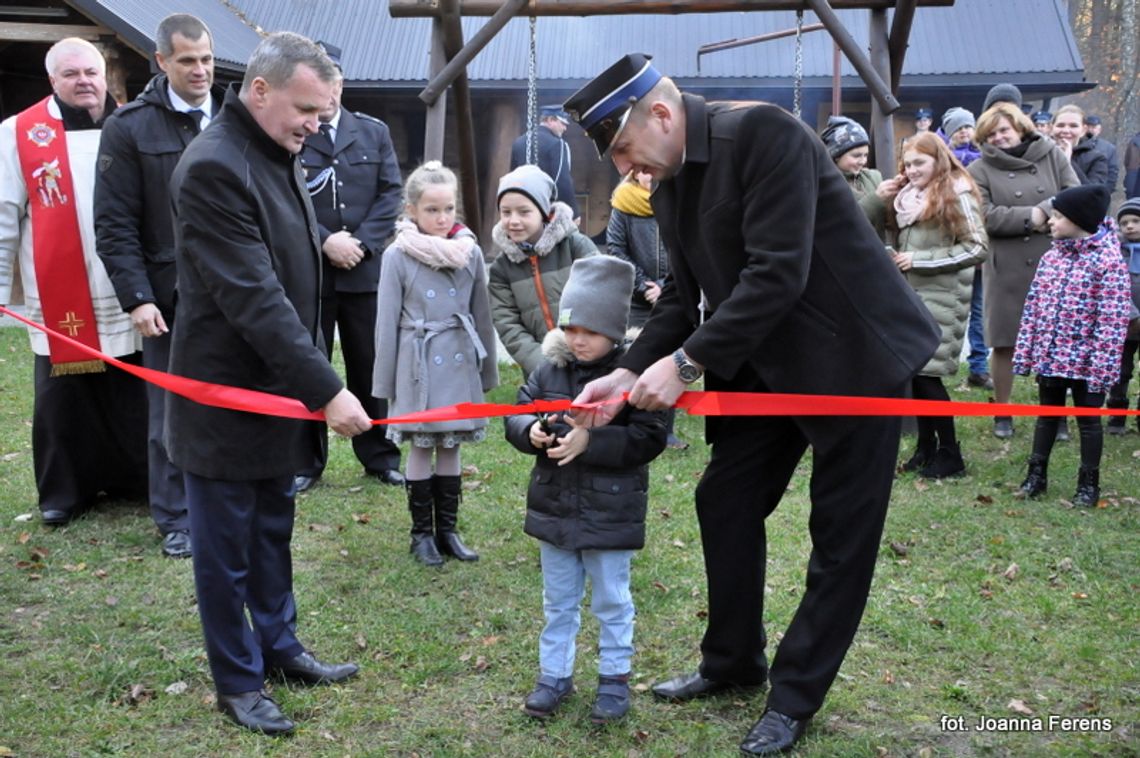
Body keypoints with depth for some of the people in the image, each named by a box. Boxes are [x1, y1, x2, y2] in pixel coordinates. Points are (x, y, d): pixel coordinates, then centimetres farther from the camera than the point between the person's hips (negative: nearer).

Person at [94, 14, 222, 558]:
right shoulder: (129, 128, -3)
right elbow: (115, 225, -5)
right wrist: (137, 298, -12)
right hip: (170, 299, -2)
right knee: (171, 413, 7)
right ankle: (176, 520, 21)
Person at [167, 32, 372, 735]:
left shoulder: (279, 156, 8)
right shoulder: (214, 166, -22)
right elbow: (253, 298, -27)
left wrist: (314, 381, 14)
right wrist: (326, 388, -27)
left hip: (278, 389, 9)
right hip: (226, 396, -8)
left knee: (273, 531, 20)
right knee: (226, 545, 7)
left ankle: (278, 645, 36)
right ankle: (238, 681, 22)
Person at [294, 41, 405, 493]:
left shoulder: (374, 132, 9)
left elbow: (391, 192, 4)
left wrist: (363, 243, -8)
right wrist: (325, 240, -16)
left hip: (364, 270, 3)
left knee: (370, 366, 11)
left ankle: (379, 456, 23)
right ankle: (305, 461, 18)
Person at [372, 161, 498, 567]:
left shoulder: (470, 252, 1)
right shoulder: (398, 256, -7)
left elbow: (482, 317, 7)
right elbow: (387, 321, -4)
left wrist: (488, 372, 11)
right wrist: (385, 381, -1)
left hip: (460, 365, 3)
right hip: (419, 366, -2)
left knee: (450, 446, 11)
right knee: (421, 448, 8)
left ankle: (447, 529, 22)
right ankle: (422, 532, 19)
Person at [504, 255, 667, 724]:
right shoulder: (549, 370, -1)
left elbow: (649, 438, -20)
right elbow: (516, 414, 5)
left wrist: (590, 440, -27)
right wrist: (531, 431, -18)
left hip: (610, 514, -4)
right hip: (553, 507, 5)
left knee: (612, 601, 12)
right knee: (558, 600, 18)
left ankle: (615, 677, 28)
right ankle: (554, 673, 33)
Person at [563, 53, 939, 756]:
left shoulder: (764, 133, -22)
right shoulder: (671, 184, 4)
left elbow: (778, 274, -29)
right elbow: (684, 295, 7)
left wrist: (688, 363, -27)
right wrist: (632, 371, -9)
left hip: (855, 352, -8)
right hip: (765, 362, 8)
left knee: (841, 532, 2)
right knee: (724, 499, 10)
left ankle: (795, 698, 16)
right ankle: (734, 661, 29)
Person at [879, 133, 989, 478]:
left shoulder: (956, 194, -8)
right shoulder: (907, 195, 15)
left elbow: (977, 248, -12)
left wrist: (919, 260, -13)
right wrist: (896, 258, 2)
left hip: (941, 297, -7)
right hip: (909, 293, 7)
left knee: (926, 371, -9)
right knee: (915, 371, 7)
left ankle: (949, 454, 3)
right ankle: (926, 447, 18)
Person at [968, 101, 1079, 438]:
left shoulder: (1053, 156, 8)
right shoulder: (979, 170, 1)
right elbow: (985, 217, -11)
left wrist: (1046, 211, -14)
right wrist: (1031, 217, -13)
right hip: (1006, 269, -2)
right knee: (1004, 343, 5)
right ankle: (1002, 413, 21)